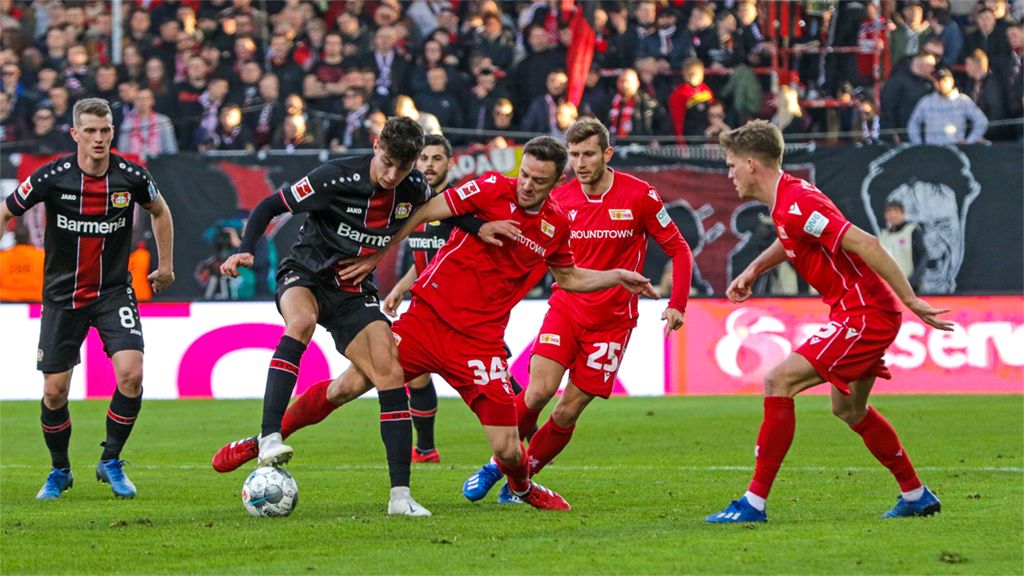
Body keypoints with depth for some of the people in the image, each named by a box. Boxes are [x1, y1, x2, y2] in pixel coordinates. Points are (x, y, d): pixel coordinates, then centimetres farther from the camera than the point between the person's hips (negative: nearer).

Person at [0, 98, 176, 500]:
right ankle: (59, 471, 24)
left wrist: (166, 265, 16)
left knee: (131, 373, -19)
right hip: (62, 296, 0)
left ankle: (111, 461, 1)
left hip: (114, 291, 0)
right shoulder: (52, 177, -14)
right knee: (54, 391, -1)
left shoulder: (131, 177, -9)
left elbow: (159, 210, 13)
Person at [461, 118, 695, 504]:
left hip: (612, 320, -1)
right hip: (565, 308, 1)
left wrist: (677, 304, -8)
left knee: (569, 410, -5)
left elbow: (678, 249, 0)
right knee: (539, 390, -18)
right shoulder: (559, 199, 1)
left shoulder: (640, 196, -7)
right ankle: (496, 466, 2)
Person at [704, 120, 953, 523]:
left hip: (864, 315, -11)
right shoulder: (786, 197, 10)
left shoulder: (796, 203, -21)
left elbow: (865, 244, -26)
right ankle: (916, 495, 37)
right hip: (864, 313, 11)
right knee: (848, 408, 25)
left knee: (779, 382, -15)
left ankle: (755, 502, -13)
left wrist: (911, 301, -25)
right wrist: (752, 270, 21)